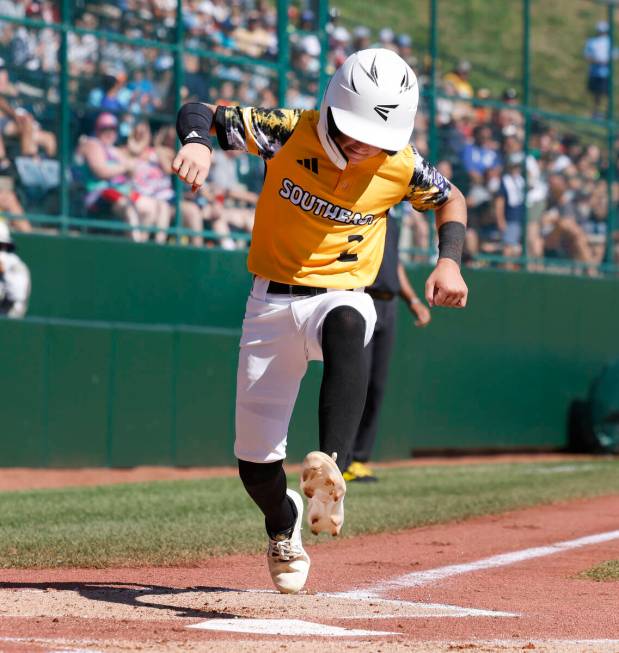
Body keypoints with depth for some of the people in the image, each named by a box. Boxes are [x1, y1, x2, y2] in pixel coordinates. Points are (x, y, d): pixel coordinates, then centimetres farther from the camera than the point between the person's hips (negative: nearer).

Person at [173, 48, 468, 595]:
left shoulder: (401, 168, -10)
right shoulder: (289, 132, -15)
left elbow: (451, 199, 10)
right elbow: (199, 112, -12)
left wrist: (449, 261, -7)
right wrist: (198, 142, -36)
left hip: (342, 296, -1)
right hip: (272, 303, 1)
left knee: (346, 327, -42)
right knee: (255, 462, 0)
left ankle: (329, 469, -54)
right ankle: (284, 526, 36)